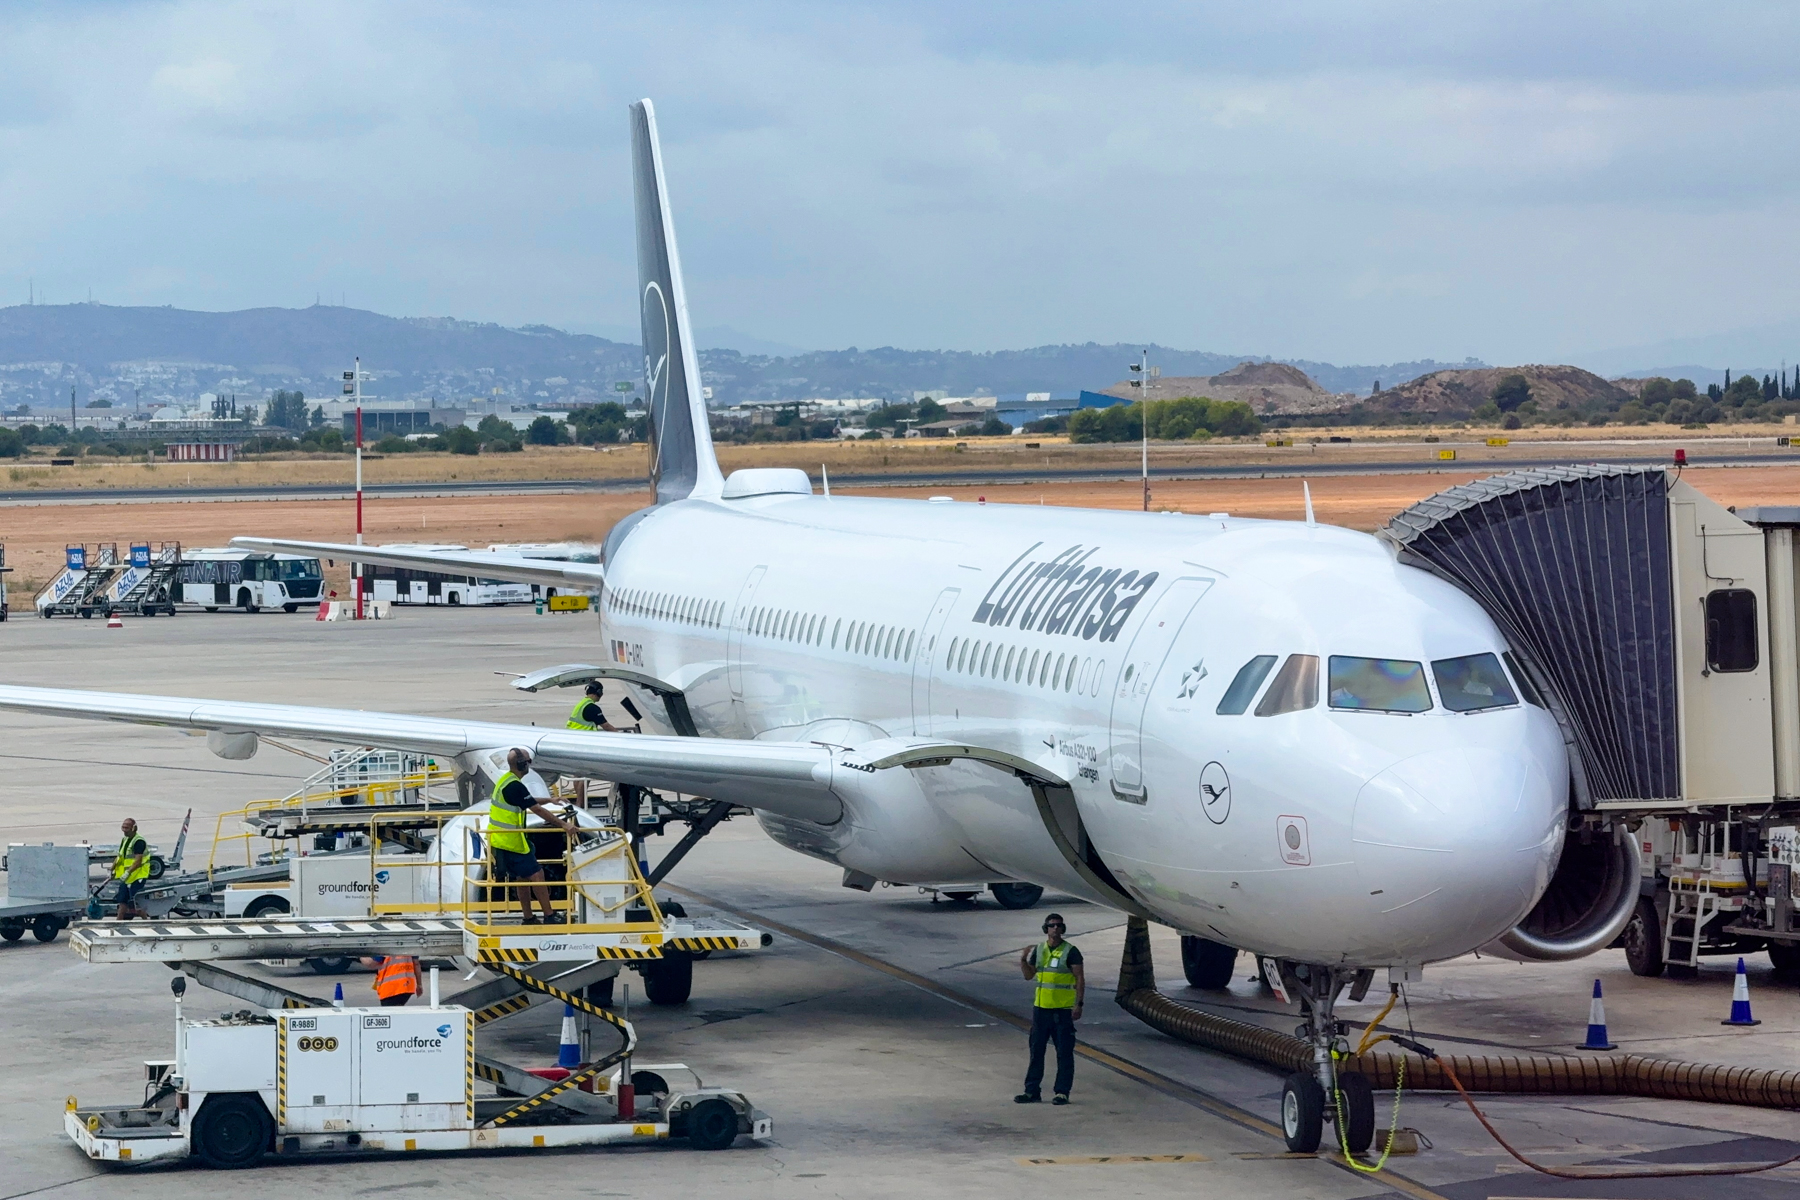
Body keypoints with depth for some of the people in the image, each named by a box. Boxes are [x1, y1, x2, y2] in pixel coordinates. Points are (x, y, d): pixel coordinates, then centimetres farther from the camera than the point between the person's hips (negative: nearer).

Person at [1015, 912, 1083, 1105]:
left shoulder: (1070, 952, -5)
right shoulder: (1038, 950, 11)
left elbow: (1080, 979, -7)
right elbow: (1028, 975, 18)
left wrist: (1078, 1004, -15)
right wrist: (1023, 960, 0)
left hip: (1063, 1010, -5)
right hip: (1041, 1008, 5)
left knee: (1064, 1053, -1)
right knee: (1036, 1051, 8)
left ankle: (1062, 1093, 3)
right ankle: (1032, 1091, 14)